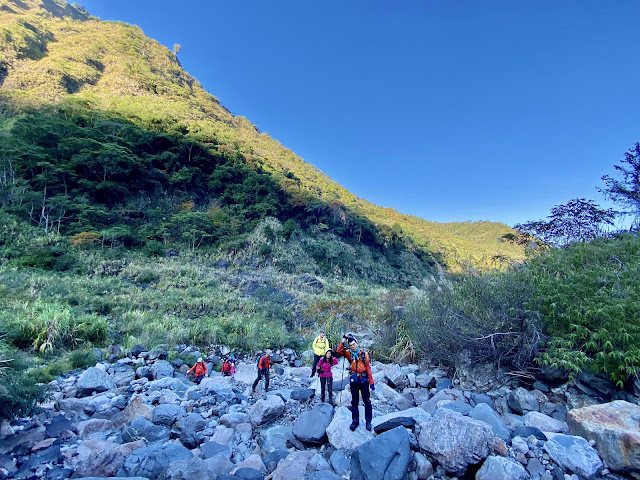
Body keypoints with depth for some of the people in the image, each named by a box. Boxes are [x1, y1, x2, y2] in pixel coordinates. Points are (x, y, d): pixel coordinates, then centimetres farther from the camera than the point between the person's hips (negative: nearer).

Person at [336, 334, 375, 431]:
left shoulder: (364, 353, -6)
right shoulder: (349, 353, 0)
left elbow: (368, 368, -3)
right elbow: (338, 351, -16)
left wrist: (371, 382, -4)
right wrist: (343, 341, -22)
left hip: (364, 379, -2)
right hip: (353, 380, 2)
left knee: (367, 401, 6)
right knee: (354, 401, 11)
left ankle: (368, 421, 19)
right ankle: (355, 421, 22)